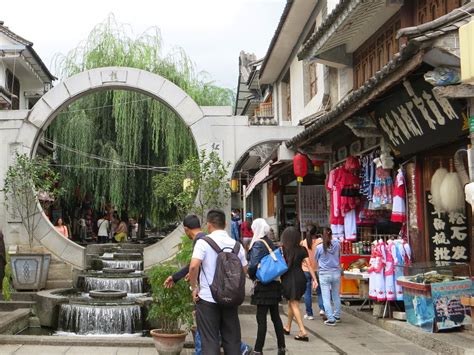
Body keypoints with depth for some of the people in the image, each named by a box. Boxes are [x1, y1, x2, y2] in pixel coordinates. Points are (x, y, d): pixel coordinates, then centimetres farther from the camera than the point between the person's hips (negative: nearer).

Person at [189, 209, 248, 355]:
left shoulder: (203, 242, -10)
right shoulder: (236, 245, 4)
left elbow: (194, 266, -22)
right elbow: (244, 270, 10)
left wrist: (194, 287, -8)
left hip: (208, 298, -4)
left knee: (210, 342, 3)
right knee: (232, 340, 14)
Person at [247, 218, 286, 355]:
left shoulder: (258, 244, -12)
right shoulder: (271, 244, 11)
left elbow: (253, 264, -19)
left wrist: (252, 276, -3)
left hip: (263, 285, -8)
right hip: (275, 284, 8)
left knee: (261, 319, -5)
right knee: (275, 316, 14)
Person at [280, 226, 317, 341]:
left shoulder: (283, 249, -7)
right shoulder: (302, 250, 2)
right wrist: (314, 279, 0)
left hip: (289, 278, -4)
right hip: (300, 277, 4)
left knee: (294, 304, 0)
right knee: (292, 303, 20)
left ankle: (303, 331, -10)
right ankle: (288, 327, 34)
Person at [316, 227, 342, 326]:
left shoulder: (319, 247, -11)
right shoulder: (337, 244, -5)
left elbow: (315, 260, 4)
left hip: (324, 274, -3)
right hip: (336, 273, 3)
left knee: (326, 298, 2)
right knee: (336, 296, 18)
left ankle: (331, 319, -1)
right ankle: (337, 316, 29)